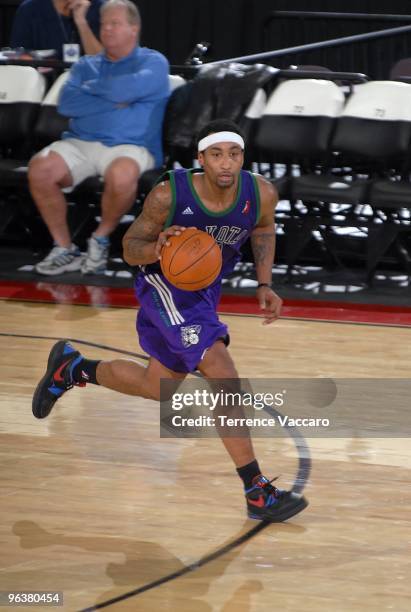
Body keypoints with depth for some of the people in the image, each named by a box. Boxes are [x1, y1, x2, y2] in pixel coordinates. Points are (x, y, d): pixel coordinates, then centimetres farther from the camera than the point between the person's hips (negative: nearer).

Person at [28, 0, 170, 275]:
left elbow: (126, 88, -14)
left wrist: (91, 87, 4)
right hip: (80, 142, 4)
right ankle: (65, 249, -12)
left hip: (129, 146, -4)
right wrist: (113, 103, -5)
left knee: (121, 175, -40)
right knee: (40, 168, -27)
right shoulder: (87, 65, 20)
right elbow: (66, 103, 2)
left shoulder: (154, 63, 8)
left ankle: (101, 238, -11)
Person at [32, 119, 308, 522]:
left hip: (206, 289, 6)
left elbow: (263, 229, 7)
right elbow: (130, 246, -14)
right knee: (224, 376, -21)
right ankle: (257, 493, -17)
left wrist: (264, 285, -4)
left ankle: (71, 368, 45)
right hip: (165, 284, -6)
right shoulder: (169, 196, -27)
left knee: (159, 388, 21)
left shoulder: (261, 194, -17)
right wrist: (155, 249, -36)